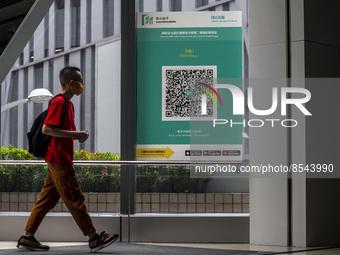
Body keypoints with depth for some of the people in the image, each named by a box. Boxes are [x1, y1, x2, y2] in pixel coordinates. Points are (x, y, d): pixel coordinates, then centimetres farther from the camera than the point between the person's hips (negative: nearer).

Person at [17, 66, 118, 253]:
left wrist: (78, 135, 9)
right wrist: (74, 134, -18)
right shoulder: (59, 102, -13)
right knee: (75, 199, -5)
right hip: (59, 159, -10)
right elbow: (46, 129, -20)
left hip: (60, 159, 10)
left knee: (47, 199, 9)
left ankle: (27, 238, 11)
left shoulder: (68, 104, 18)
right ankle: (94, 239, -2)